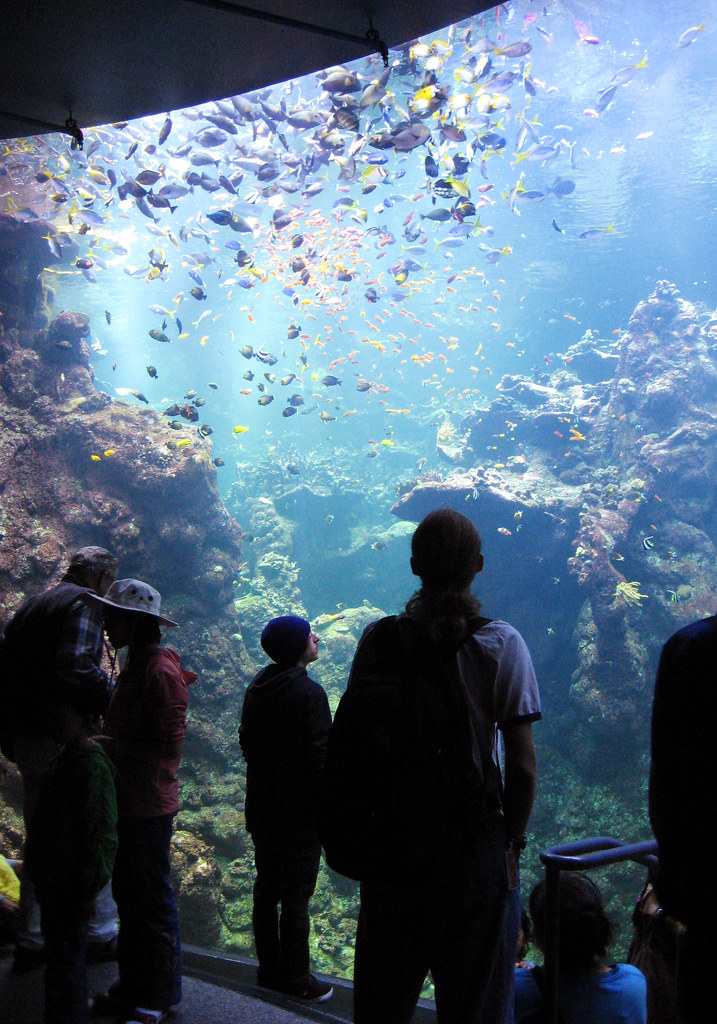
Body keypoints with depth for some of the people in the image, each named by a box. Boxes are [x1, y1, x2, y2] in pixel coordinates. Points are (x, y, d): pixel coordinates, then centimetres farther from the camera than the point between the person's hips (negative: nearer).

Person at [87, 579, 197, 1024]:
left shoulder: (160, 672, -19)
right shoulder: (134, 666, 12)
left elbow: (169, 748, -21)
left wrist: (111, 746, -20)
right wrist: (105, 742, 8)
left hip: (149, 804, -9)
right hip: (127, 800, 10)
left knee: (154, 901, 3)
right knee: (128, 896, 18)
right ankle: (133, 987, 33)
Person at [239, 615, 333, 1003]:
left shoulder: (257, 687, 6)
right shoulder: (308, 692, -18)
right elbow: (318, 758, -19)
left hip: (262, 809, 8)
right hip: (299, 814, -8)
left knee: (266, 891, 16)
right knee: (296, 898, 2)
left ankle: (269, 970, 26)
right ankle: (295, 979, 11)